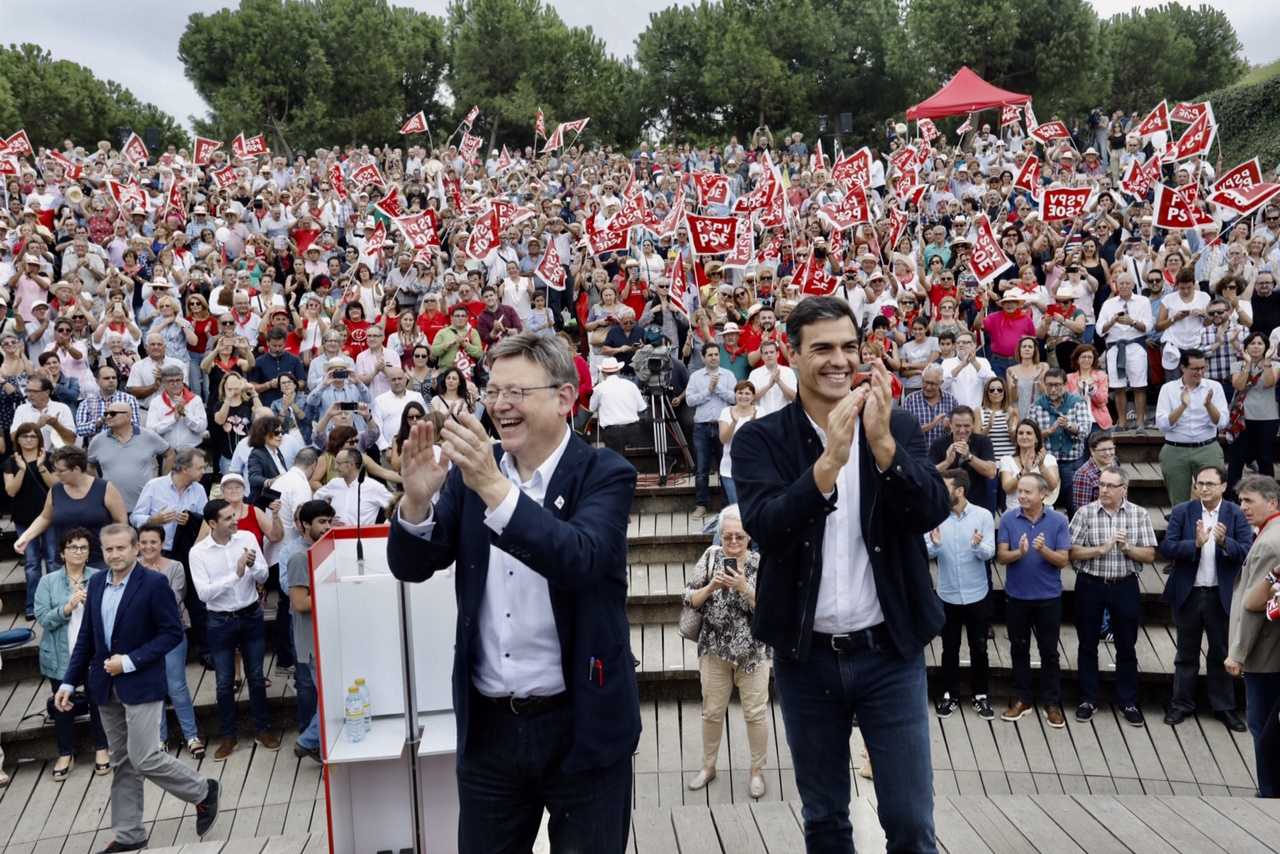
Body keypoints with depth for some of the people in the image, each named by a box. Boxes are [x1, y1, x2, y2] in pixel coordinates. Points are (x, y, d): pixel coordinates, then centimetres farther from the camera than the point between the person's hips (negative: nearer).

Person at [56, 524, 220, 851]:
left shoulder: (154, 583, -12)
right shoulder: (96, 583, 6)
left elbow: (173, 632, -12)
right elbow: (86, 636, 12)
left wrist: (130, 661, -18)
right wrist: (69, 681, 7)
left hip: (142, 684, -6)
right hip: (106, 687, 6)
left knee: (144, 758, -8)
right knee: (122, 763, 12)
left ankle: (203, 791, 14)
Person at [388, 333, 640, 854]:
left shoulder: (604, 474, -9)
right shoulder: (471, 470, 3)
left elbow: (580, 560, -27)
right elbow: (411, 567, -1)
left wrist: (495, 487, -36)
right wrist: (416, 500, -21)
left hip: (582, 725, -3)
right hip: (488, 726, 4)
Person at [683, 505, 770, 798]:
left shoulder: (761, 564, -7)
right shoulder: (711, 557, -4)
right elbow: (689, 599, -3)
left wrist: (744, 588, -25)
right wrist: (711, 587, -20)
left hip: (753, 651, -2)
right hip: (714, 648, 2)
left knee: (756, 712, 6)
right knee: (712, 711, 14)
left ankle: (757, 771, 23)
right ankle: (708, 767, 31)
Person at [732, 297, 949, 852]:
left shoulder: (898, 427, 0)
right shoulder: (760, 439, -5)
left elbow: (932, 512, -14)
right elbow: (764, 529, -20)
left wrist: (882, 443, -29)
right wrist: (830, 460, -34)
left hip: (890, 650, 0)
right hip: (806, 656, 0)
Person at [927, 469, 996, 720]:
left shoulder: (983, 515, -8)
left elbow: (990, 553, -12)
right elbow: (926, 553, -5)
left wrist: (978, 545, -33)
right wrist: (934, 544, -27)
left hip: (977, 594, -1)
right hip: (948, 595, 1)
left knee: (979, 648, 10)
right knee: (950, 648, 10)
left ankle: (980, 696, 24)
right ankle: (950, 695, 23)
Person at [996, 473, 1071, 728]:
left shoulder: (1058, 521, -8)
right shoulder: (1008, 519, -6)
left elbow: (1062, 560, -9)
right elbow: (1001, 556, -8)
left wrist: (1044, 550, -28)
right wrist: (1019, 552, -28)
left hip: (1048, 596, -1)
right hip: (1016, 595, 1)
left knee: (1049, 651, 6)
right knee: (1019, 649, 12)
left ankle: (1052, 703, 17)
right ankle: (1022, 699, 24)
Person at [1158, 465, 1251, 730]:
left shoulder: (1237, 514, -4)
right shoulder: (1182, 512, -4)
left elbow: (1248, 551, -12)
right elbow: (1166, 548, -11)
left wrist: (1224, 542, -29)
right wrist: (1195, 543, -26)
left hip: (1221, 595, 0)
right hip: (1188, 594, 1)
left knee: (1221, 654, 12)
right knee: (1186, 654, 13)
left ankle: (1224, 707, 24)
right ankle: (1182, 704, 23)